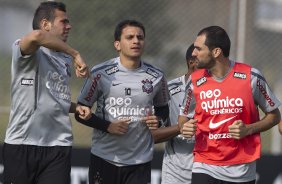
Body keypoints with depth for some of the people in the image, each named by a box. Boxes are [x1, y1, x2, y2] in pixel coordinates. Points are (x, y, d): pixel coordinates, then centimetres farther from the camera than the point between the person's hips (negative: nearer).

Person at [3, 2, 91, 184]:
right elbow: (37, 36, -30)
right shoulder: (26, 51, -5)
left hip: (58, 146, 5)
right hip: (21, 144, -5)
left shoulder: (65, 59, 17)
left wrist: (76, 107, 9)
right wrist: (75, 53, -23)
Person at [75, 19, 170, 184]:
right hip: (104, 158, -2)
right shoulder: (101, 73, -5)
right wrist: (108, 126, -14)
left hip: (140, 162, 2)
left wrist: (157, 120, -1)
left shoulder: (156, 76, 5)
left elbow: (163, 109, 22)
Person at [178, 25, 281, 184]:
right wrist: (184, 127, -8)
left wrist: (248, 129, -13)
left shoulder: (251, 77, -6)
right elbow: (184, 116, 14)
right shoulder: (195, 81, 0)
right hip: (205, 169, 1)